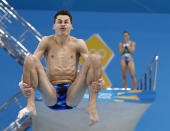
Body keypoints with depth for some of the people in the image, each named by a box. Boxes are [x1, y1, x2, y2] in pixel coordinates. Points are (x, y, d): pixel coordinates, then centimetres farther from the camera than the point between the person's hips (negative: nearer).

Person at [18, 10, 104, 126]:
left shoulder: (78, 43, 12)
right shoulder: (47, 41, 11)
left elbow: (91, 63, 0)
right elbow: (30, 64, 1)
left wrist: (99, 80, -24)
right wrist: (23, 83, -20)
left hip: (72, 97, 0)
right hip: (51, 96, 0)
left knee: (95, 58, -17)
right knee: (30, 59, -18)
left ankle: (92, 107, -31)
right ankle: (31, 105, -31)